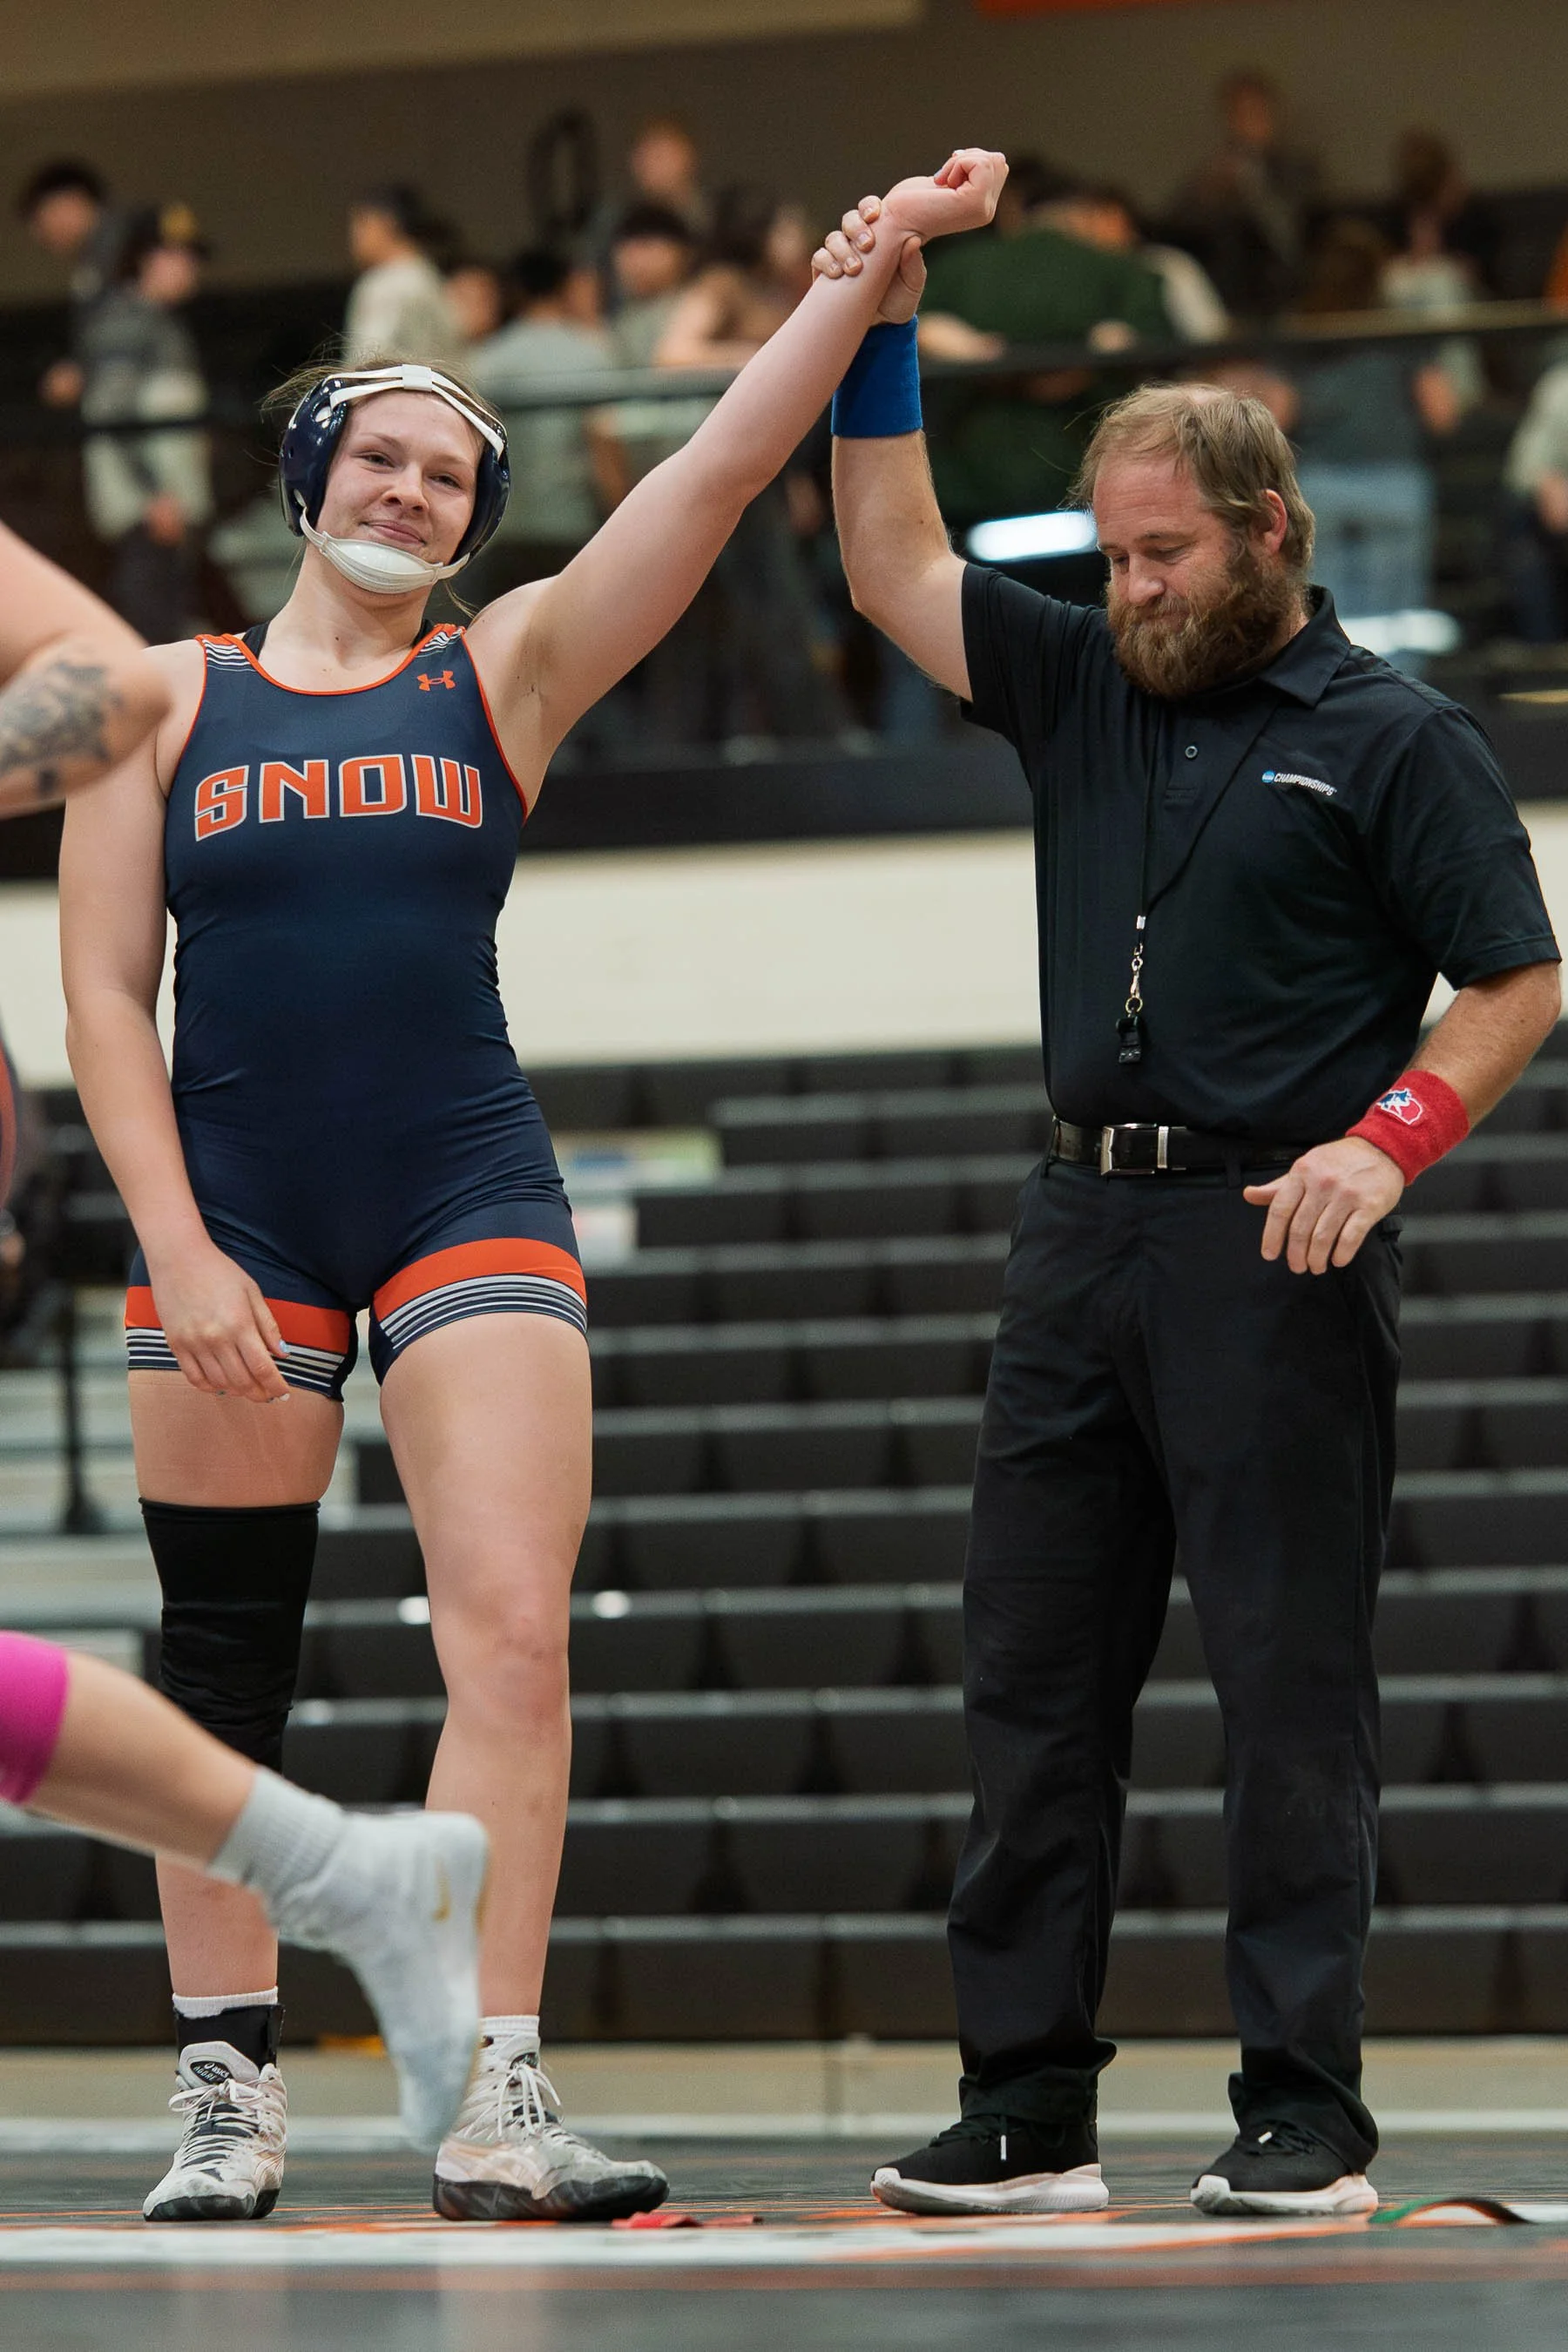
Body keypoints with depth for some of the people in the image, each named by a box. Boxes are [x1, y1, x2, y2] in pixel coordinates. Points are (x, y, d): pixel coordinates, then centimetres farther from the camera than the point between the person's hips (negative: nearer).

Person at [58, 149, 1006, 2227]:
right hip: (229, 1214, 0)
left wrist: (872, 267, -12)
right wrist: (180, 1254, -8)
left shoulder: (506, 672, 8)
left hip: (468, 1200, 0)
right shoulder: (172, 700, 6)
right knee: (224, 1671, 3)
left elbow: (725, 468, -2)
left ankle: (494, 2111, -13)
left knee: (512, 1640, -12)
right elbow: (103, 992, 2)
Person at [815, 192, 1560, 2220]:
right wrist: (878, 341, 5)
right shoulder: (1084, 688, 16)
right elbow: (894, 568, 15)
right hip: (1084, 1227, 6)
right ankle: (1025, 2108, 9)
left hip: (1273, 1247, -6)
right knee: (1032, 1672, 5)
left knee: (1292, 1681, -4)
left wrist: (1388, 1139, -17)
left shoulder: (1392, 739, 0)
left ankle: (1305, 2113, -1)